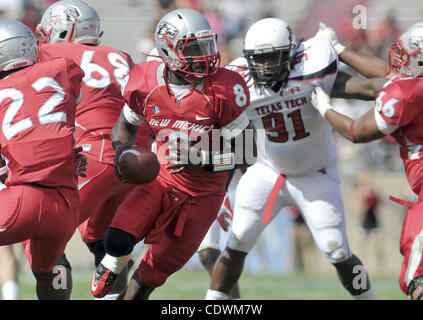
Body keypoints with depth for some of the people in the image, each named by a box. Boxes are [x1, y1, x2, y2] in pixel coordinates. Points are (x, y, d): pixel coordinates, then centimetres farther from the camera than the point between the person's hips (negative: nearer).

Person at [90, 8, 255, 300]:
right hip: (161, 180, 2)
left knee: (153, 273, 1)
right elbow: (127, 123, 11)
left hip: (201, 196, -2)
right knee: (119, 241, -16)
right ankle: (114, 262, 22)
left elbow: (247, 153, -16)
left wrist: (202, 158, -29)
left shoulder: (223, 92, -22)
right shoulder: (147, 84, -11)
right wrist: (121, 151, -10)